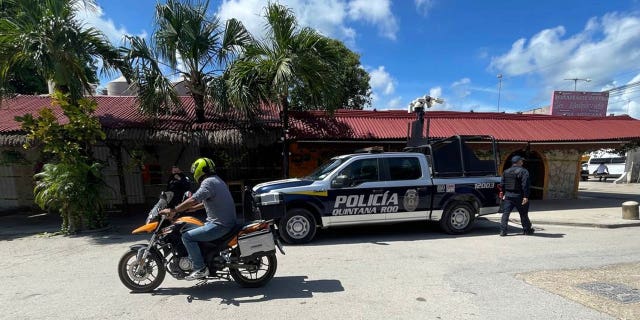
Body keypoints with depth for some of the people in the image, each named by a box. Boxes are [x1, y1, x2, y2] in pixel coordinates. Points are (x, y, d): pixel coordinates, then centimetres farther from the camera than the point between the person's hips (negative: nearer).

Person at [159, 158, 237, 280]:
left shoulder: (208, 182, -14)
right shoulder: (217, 180, 17)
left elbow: (193, 200, -25)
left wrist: (173, 210, -18)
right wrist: (193, 208, 28)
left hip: (219, 225, -10)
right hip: (228, 221, 10)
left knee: (187, 236, -10)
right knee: (193, 231, 26)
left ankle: (200, 268, -6)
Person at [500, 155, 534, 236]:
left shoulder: (506, 172, 10)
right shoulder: (523, 171, -9)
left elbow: (502, 184, 12)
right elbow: (525, 185, -17)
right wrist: (526, 196, -17)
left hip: (508, 196, 4)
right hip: (519, 196, -4)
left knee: (505, 213, 1)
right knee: (523, 214, 12)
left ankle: (503, 231, -4)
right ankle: (527, 230, 25)